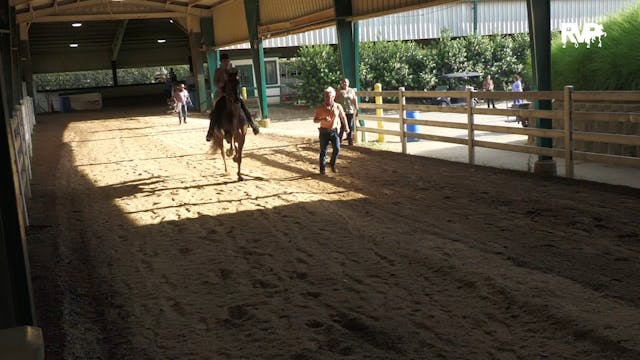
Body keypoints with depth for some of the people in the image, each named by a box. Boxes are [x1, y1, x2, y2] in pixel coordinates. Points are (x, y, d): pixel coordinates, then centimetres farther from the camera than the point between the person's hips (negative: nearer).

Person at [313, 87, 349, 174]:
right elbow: (315, 120, -5)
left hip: (334, 131, 1)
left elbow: (343, 117, 11)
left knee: (337, 149, -9)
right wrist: (323, 119, -25)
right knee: (323, 150, 3)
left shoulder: (338, 107, -5)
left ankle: (332, 164, 16)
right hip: (324, 132, -1)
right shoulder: (320, 108, -8)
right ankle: (322, 168, 17)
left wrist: (346, 127, 20)